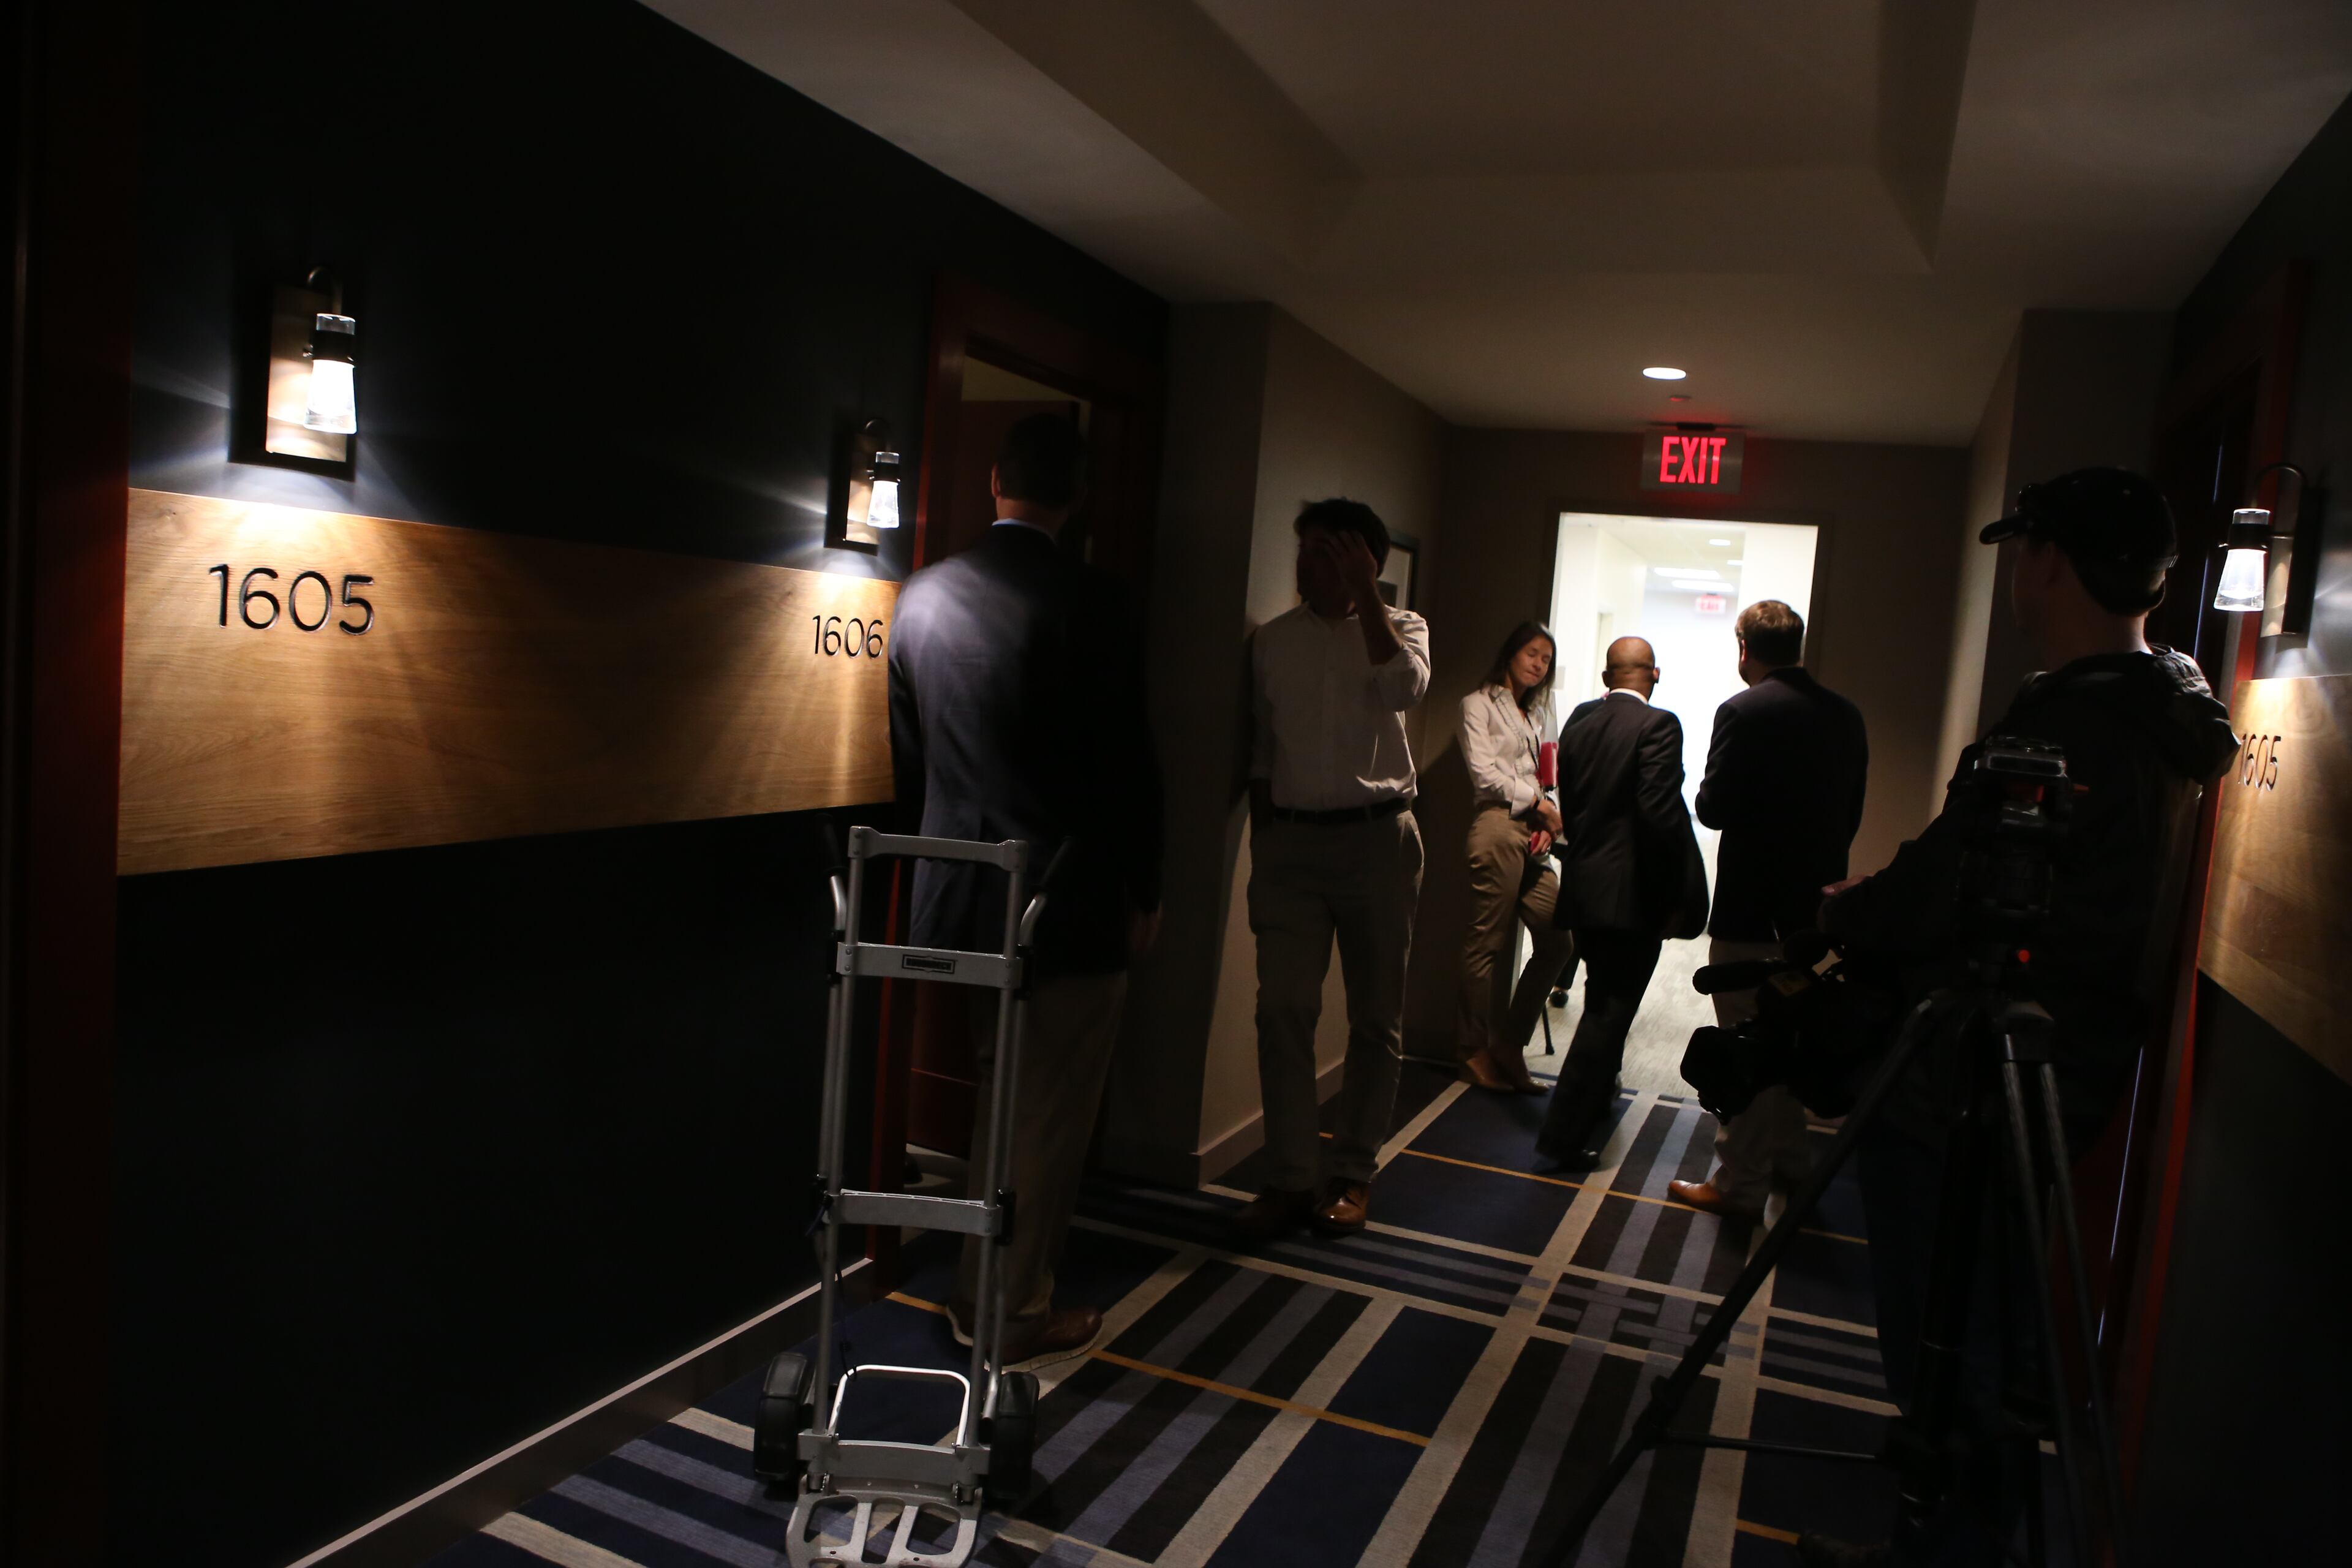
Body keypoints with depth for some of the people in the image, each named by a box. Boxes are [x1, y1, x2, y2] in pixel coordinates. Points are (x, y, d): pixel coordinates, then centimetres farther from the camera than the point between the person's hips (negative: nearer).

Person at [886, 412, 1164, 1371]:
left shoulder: (922, 596, 3)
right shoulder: (1092, 604, -15)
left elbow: (906, 753, 10)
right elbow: (1126, 762, -12)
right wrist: (1143, 893, -1)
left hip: (959, 892, 6)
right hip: (1071, 897, -6)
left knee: (1000, 1096, 21)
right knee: (1050, 1111, 8)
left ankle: (983, 1288, 34)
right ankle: (1016, 1316, 21)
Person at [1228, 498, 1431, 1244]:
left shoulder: (1399, 627, 5)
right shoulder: (1274, 639, 10)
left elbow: (1406, 686, -19)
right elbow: (1260, 750, 14)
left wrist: (1364, 593, -15)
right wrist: (1259, 847, 10)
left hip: (1376, 838, -2)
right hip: (1290, 838, 2)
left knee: (1375, 1015, 4)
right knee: (1283, 1011, -4)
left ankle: (1351, 1174, 17)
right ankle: (1289, 1178, 2)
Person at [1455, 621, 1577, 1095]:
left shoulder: (1538, 715, 27)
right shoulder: (1479, 704, 6)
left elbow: (1544, 782, 20)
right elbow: (1484, 772, -5)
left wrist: (1548, 824, 2)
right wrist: (1537, 803, -4)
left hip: (1534, 832, 7)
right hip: (1499, 826, -7)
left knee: (1558, 939, -1)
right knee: (1488, 941, -6)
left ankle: (1510, 1042, 9)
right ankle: (1475, 1050, 5)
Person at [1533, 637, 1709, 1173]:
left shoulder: (1579, 724, 7)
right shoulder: (1658, 726, -13)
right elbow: (1661, 814, -21)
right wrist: (1678, 895, -14)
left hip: (1584, 888, 7)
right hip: (1632, 893, -7)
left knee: (1604, 1003, 25)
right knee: (1609, 1013, 0)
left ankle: (1596, 1098, 45)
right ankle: (1563, 1139, 1)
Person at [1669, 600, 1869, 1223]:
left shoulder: (1743, 712, -16)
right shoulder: (1845, 715, 5)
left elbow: (1714, 808, -17)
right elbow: (1851, 813, 10)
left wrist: (1707, 790, 4)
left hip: (1750, 906, -7)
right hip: (1814, 901, 7)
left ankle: (1740, 1184, 8)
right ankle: (1787, 1158, 36)